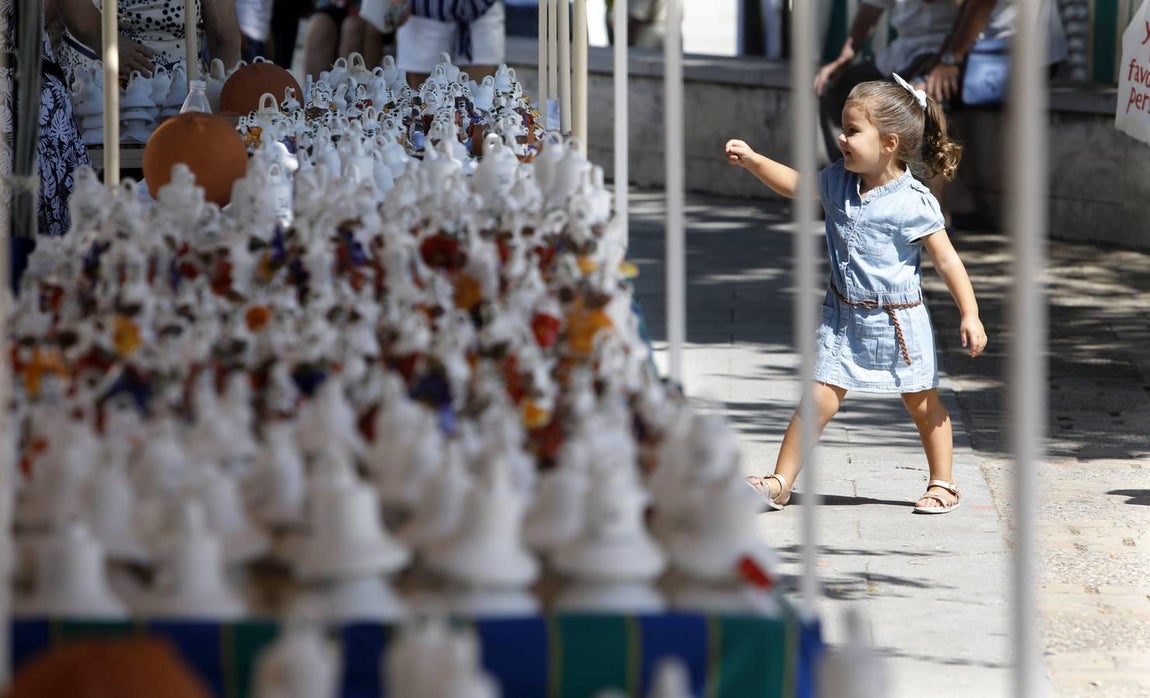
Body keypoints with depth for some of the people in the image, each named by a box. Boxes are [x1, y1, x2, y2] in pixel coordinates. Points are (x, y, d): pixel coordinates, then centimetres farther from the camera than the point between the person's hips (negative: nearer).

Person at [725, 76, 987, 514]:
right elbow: (795, 185, 17)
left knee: (923, 405, 11)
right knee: (818, 400, -2)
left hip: (898, 321, -4)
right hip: (843, 317, 4)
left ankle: (942, 485, 25)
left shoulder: (913, 203, -18)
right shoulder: (839, 182, -2)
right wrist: (752, 161, 7)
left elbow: (946, 260, -14)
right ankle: (780, 482, 0)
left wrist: (970, 315, -16)